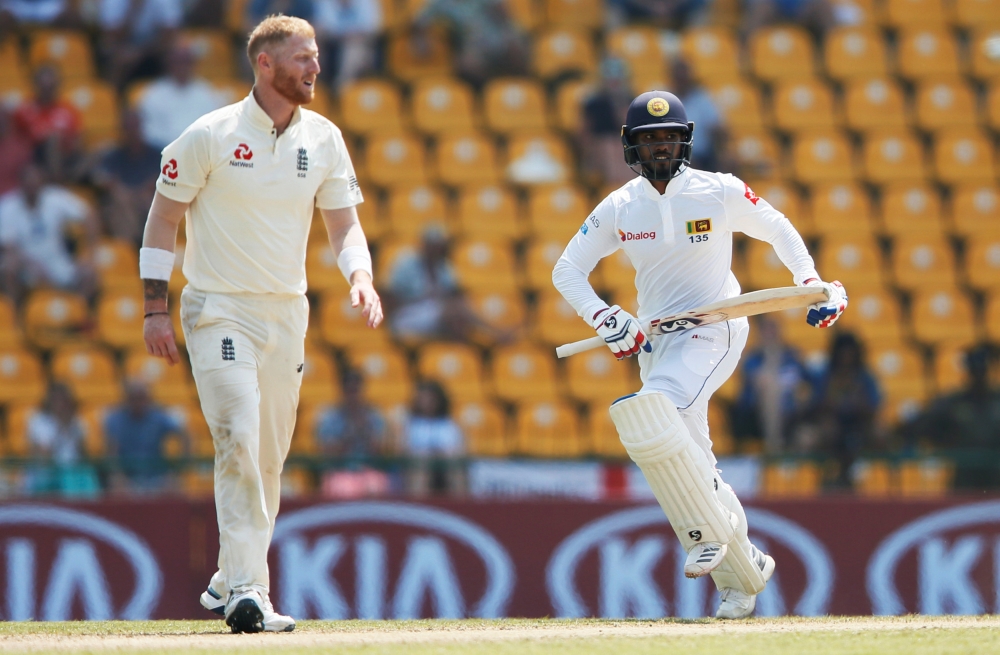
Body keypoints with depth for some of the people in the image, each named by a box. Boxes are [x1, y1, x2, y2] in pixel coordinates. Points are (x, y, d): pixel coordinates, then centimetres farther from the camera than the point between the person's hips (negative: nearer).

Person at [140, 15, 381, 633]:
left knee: (269, 458, 10)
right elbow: (163, 219, -2)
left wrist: (361, 276, -15)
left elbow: (344, 224, 7)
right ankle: (247, 591, -22)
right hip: (220, 312, -5)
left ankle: (231, 585, 24)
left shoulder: (325, 140, 5)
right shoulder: (210, 136, -8)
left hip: (287, 314, 5)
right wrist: (156, 308, -8)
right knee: (240, 442, -18)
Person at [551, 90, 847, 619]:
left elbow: (777, 229, 8)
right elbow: (567, 269, 3)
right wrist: (604, 319, -12)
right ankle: (744, 569, 19)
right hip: (656, 341, 5)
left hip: (714, 331, -5)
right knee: (690, 465, 5)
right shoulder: (619, 208, 1)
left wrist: (812, 283, -3)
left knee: (649, 413, -30)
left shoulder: (720, 193, -7)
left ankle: (708, 532, -20)